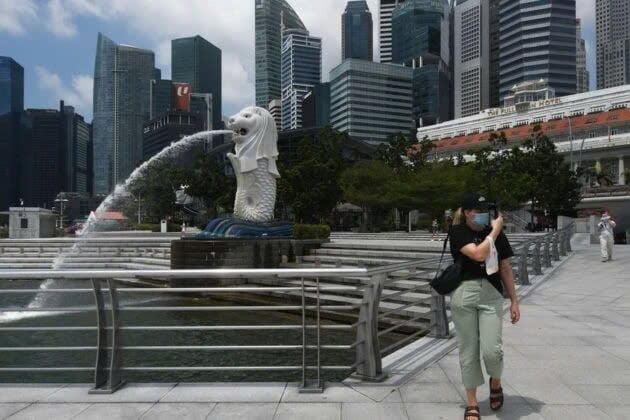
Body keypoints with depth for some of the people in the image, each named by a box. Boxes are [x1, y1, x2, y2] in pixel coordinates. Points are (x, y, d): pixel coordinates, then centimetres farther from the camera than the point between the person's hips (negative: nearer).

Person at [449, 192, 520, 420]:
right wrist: (495, 231, -9)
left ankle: (495, 382, 27)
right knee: (468, 350, 5)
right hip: (464, 295, -2)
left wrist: (514, 301, 10)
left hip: (491, 295, 2)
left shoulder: (497, 234, 6)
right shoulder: (458, 233, -4)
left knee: (492, 350, -8)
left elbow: (505, 269, 10)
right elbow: (479, 254, -21)